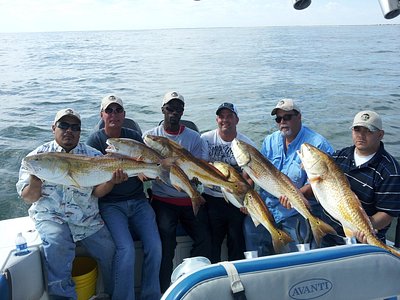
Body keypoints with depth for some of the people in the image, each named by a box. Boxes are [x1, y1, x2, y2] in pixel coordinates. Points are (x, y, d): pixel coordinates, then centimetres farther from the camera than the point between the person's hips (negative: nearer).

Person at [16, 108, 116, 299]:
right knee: (57, 244, -31)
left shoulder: (93, 155, 8)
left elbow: (97, 192, -1)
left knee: (109, 251, -11)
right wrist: (35, 180, -20)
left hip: (87, 218, 2)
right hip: (50, 215, -1)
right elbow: (28, 198, 1)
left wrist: (111, 181, -22)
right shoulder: (38, 155, 5)